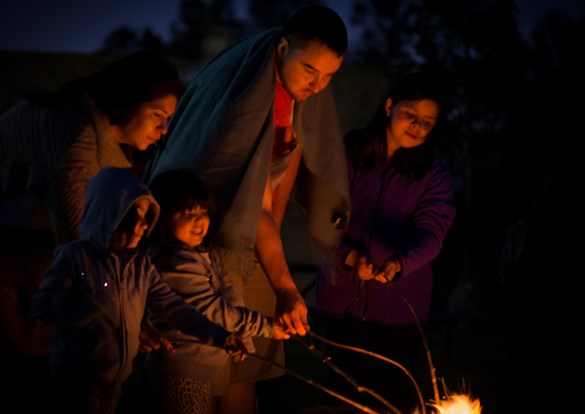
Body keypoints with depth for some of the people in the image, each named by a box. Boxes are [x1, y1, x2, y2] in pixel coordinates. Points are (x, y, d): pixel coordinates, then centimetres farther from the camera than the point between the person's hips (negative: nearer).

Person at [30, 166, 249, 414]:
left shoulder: (141, 266, 2)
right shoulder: (75, 258, -15)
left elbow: (173, 306, -3)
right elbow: (43, 307, -16)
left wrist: (218, 336, -15)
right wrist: (96, 310, -20)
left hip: (117, 374, 6)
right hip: (79, 375, -6)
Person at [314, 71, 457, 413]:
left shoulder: (434, 175, 0)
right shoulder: (347, 155, -1)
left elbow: (431, 232, -13)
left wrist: (398, 263, -33)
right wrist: (349, 254, -20)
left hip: (399, 308, 0)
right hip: (343, 299, 1)